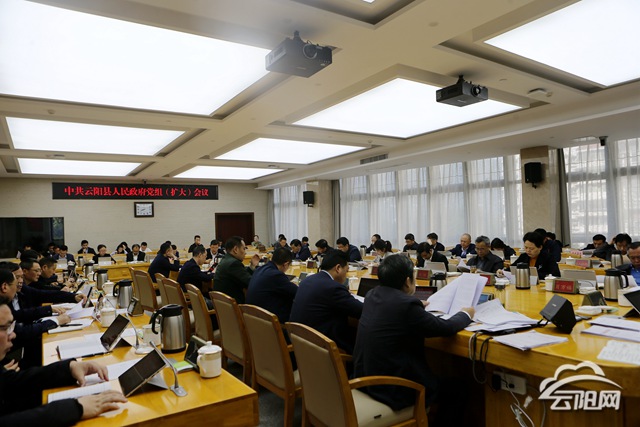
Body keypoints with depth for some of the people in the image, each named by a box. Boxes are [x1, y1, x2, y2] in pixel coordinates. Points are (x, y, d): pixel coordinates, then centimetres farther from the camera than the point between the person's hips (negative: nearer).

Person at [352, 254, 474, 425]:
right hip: (392, 389, -8)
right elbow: (446, 328, -12)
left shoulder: (373, 294, -1)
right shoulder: (406, 304, -24)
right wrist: (466, 314, 8)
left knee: (437, 374, 29)